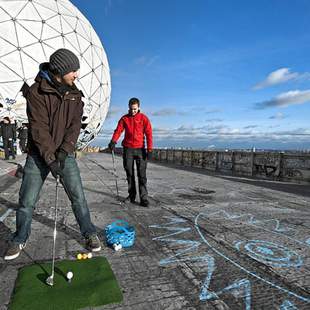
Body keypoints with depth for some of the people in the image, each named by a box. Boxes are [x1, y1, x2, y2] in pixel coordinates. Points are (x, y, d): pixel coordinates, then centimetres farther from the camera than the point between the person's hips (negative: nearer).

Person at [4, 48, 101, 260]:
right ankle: (20, 240, 27)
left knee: (78, 196, -1)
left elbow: (75, 125, -4)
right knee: (27, 201, 4)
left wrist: (64, 150, -17)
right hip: (38, 154, -1)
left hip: (65, 154, 2)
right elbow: (38, 128, -16)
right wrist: (50, 158, -21)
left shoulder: (75, 94, 3)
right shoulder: (37, 91, -9)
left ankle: (90, 233, 15)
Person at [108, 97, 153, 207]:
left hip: (140, 149, -2)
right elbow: (118, 130, 0)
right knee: (129, 173, 8)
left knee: (142, 174, -4)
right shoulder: (124, 118, 8)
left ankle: (144, 198, 0)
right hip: (127, 149, 3)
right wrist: (113, 141, -19)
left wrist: (149, 149, -11)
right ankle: (132, 195, 20)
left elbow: (149, 134, -3)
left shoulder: (144, 118, 1)